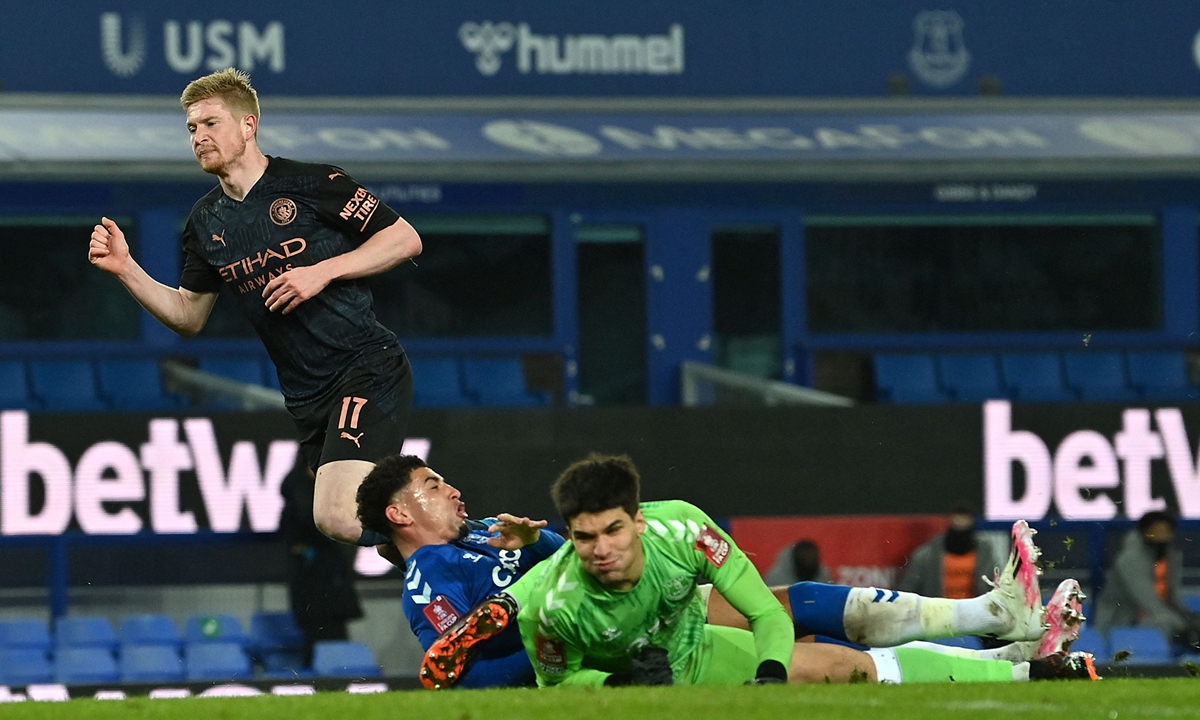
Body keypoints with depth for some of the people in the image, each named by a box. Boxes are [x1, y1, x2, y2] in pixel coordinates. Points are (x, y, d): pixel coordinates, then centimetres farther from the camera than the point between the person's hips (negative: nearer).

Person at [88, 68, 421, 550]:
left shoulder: (310, 184, -7)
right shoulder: (205, 222, 12)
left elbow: (405, 239, -4)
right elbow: (189, 316, 19)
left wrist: (324, 271, -14)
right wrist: (125, 270, 5)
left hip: (366, 366, -7)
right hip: (307, 397, 7)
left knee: (341, 518, -23)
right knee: (333, 521, 7)